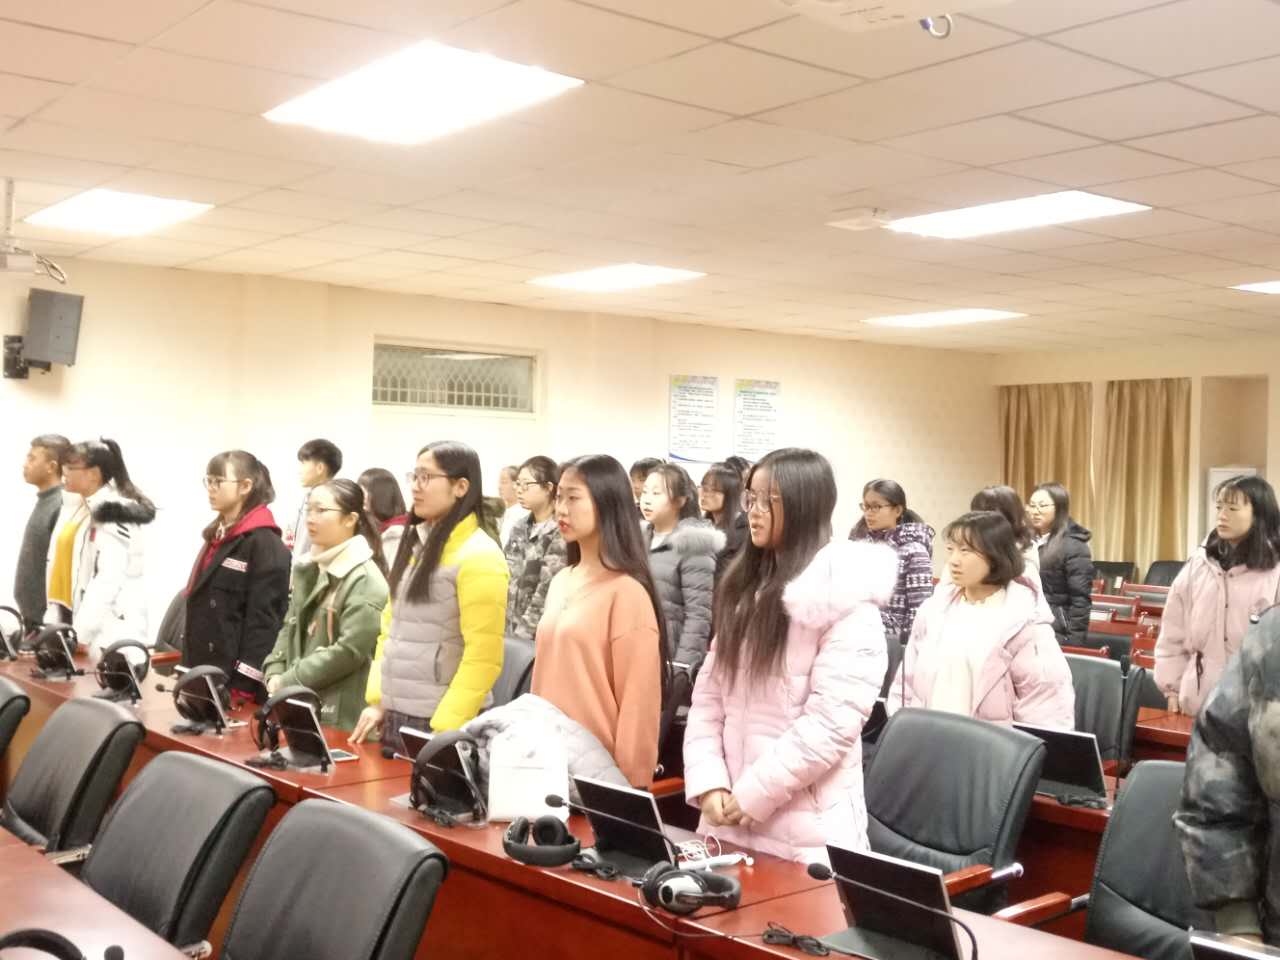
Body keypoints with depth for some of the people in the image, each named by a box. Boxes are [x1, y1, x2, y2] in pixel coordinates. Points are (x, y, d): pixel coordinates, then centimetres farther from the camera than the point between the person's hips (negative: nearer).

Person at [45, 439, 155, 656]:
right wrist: (53, 620, 12)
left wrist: (79, 633, -22)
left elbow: (109, 578, -19)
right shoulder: (75, 508, 16)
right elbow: (59, 567, 18)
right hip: (71, 620, 8)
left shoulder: (113, 514, -11)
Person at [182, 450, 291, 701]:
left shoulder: (264, 543, -11)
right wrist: (189, 669, 17)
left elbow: (264, 619, -17)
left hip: (234, 678, -8)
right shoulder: (217, 536, 17)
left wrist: (245, 686, -21)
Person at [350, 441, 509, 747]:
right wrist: (376, 700, 7)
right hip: (395, 715, 7)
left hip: (437, 722, -7)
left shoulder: (479, 556, -14)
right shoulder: (414, 545, 10)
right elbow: (391, 628, 14)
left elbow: (483, 657, -17)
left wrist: (445, 728, -18)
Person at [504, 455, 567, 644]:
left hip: (537, 637, -7)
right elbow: (507, 579, 13)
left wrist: (523, 633, -16)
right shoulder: (520, 528, 10)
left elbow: (548, 592, -16)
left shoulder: (561, 534, -13)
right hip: (508, 630, 7)